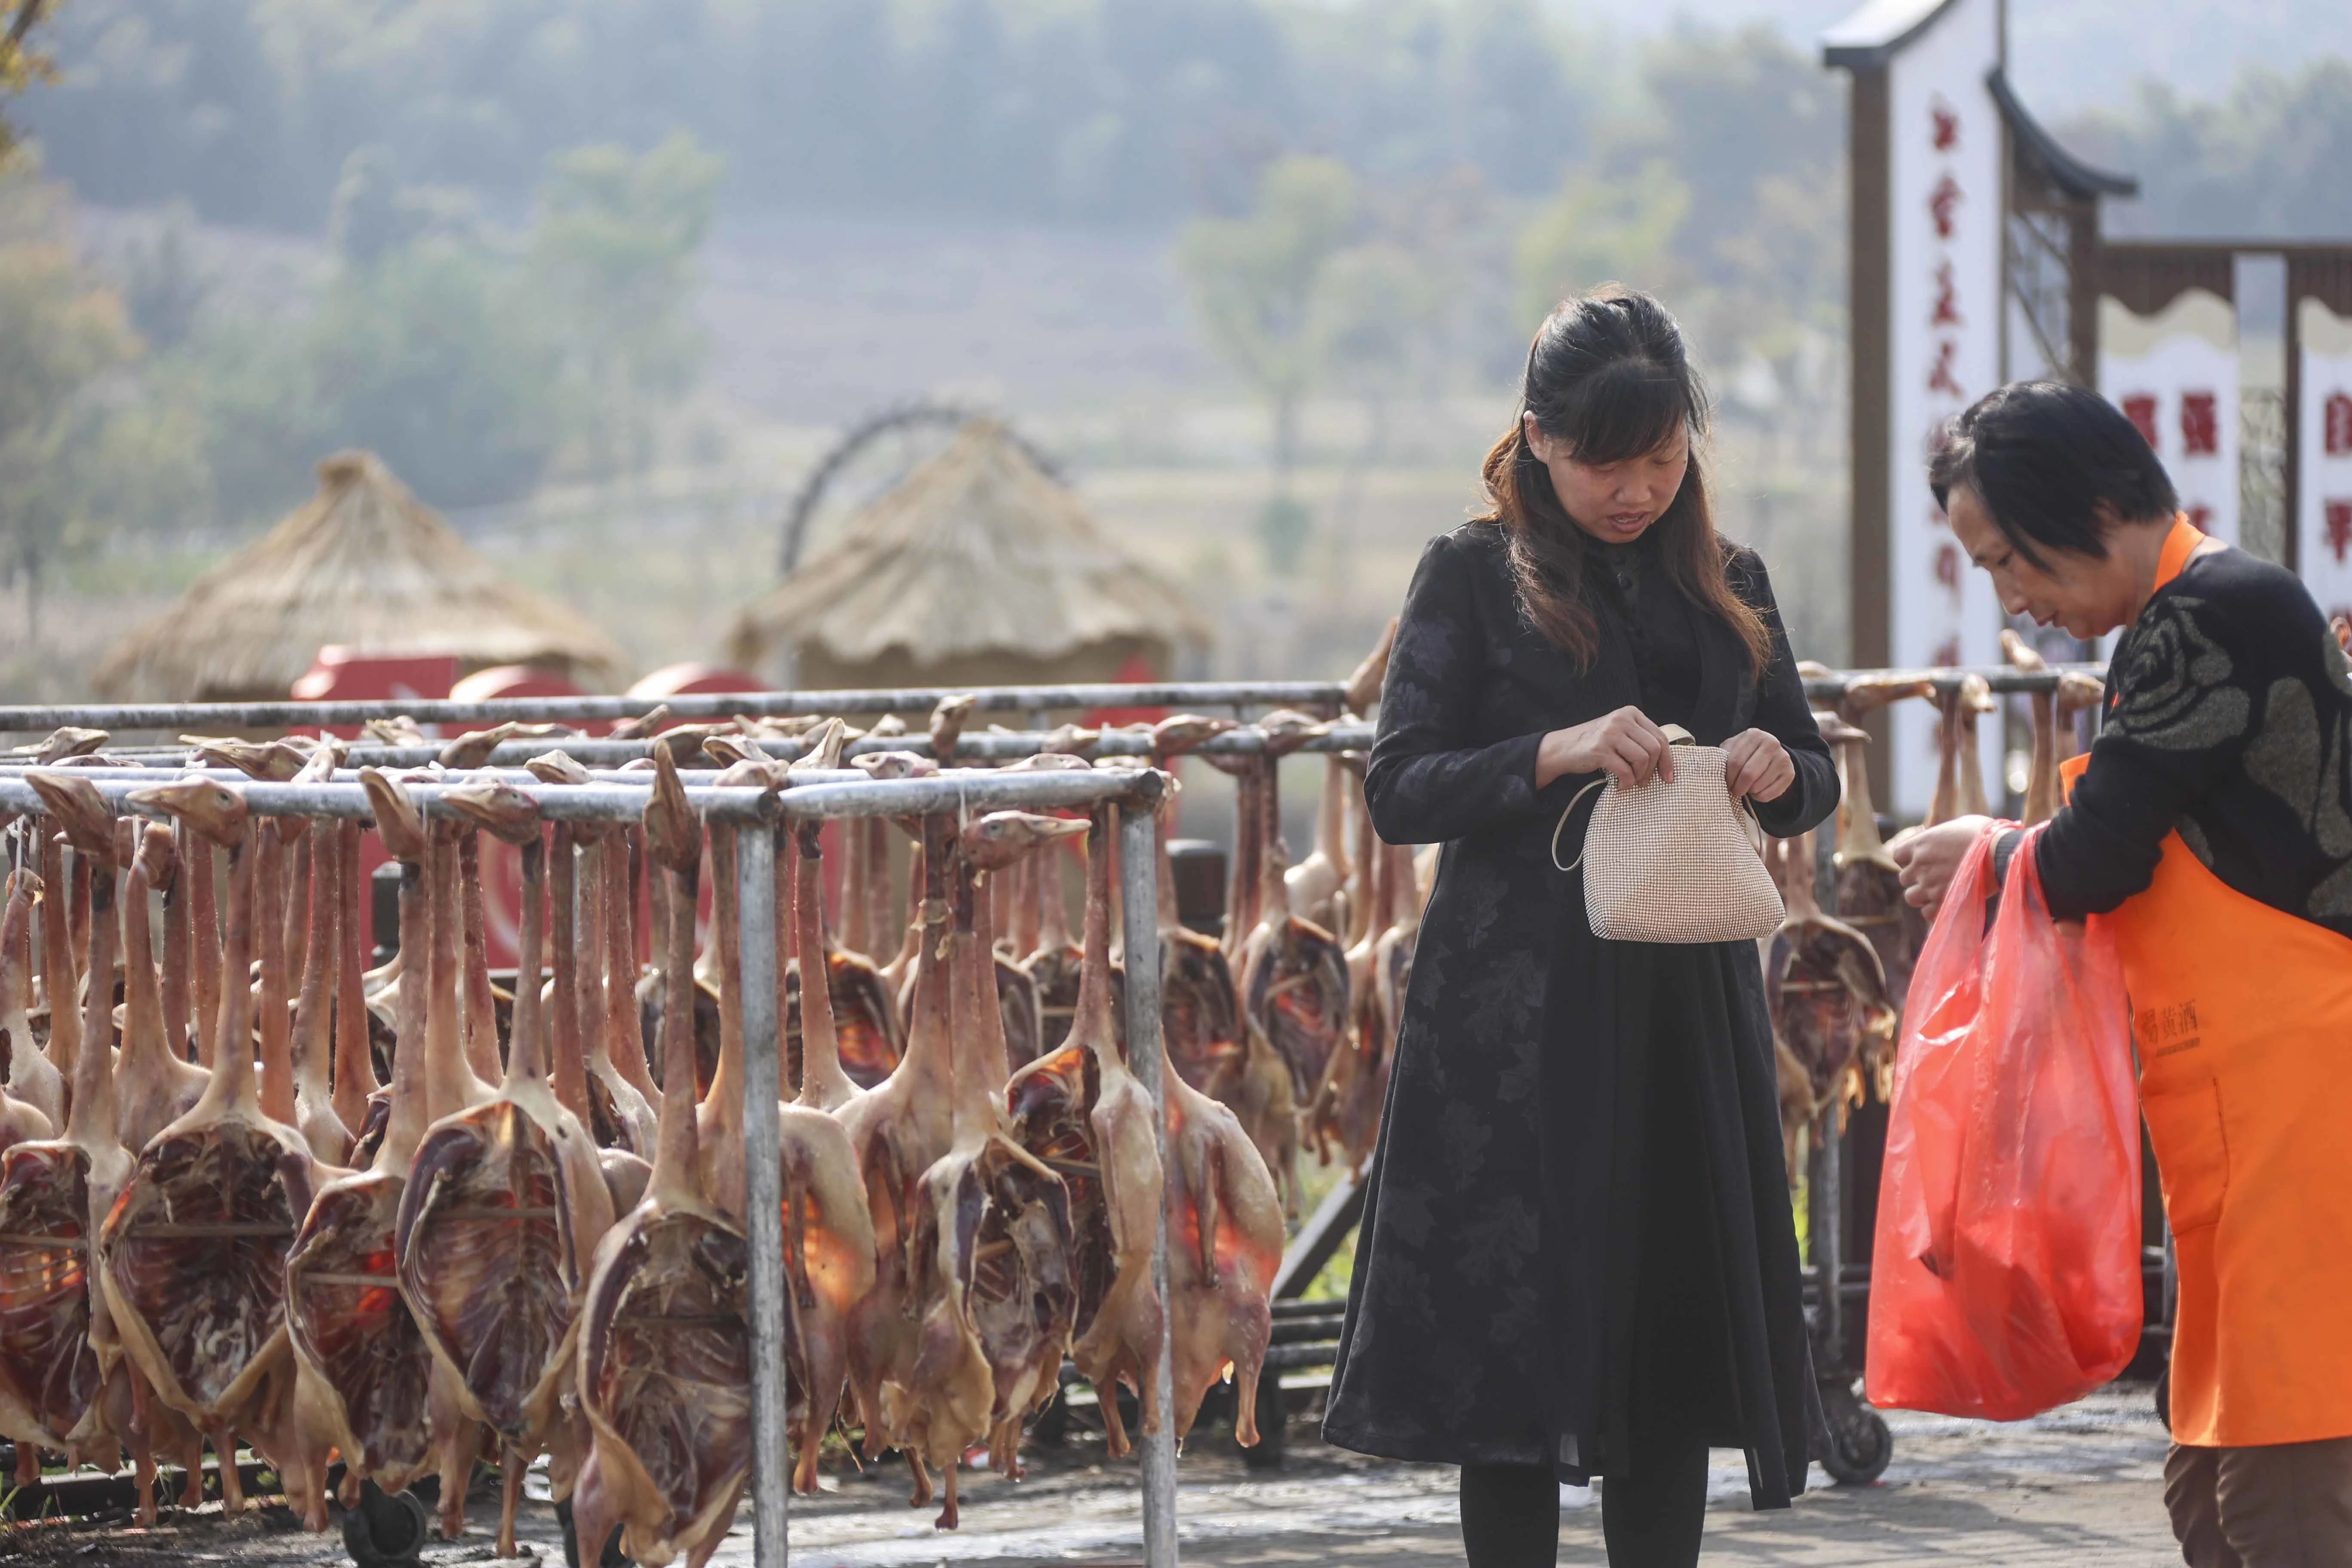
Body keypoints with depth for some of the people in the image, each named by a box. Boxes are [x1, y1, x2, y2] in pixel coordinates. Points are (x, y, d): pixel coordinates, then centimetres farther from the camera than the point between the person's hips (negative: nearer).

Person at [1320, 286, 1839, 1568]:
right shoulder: (1476, 576, -1)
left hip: (1686, 1014, 4)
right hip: (1519, 1018, -4)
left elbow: (1816, 776, 17)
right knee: (1518, 1350, -4)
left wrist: (1777, 772, -7)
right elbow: (1398, 788, -7)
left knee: (1677, 1344, 6)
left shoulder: (1722, 583, 12)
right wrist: (1559, 755, -22)